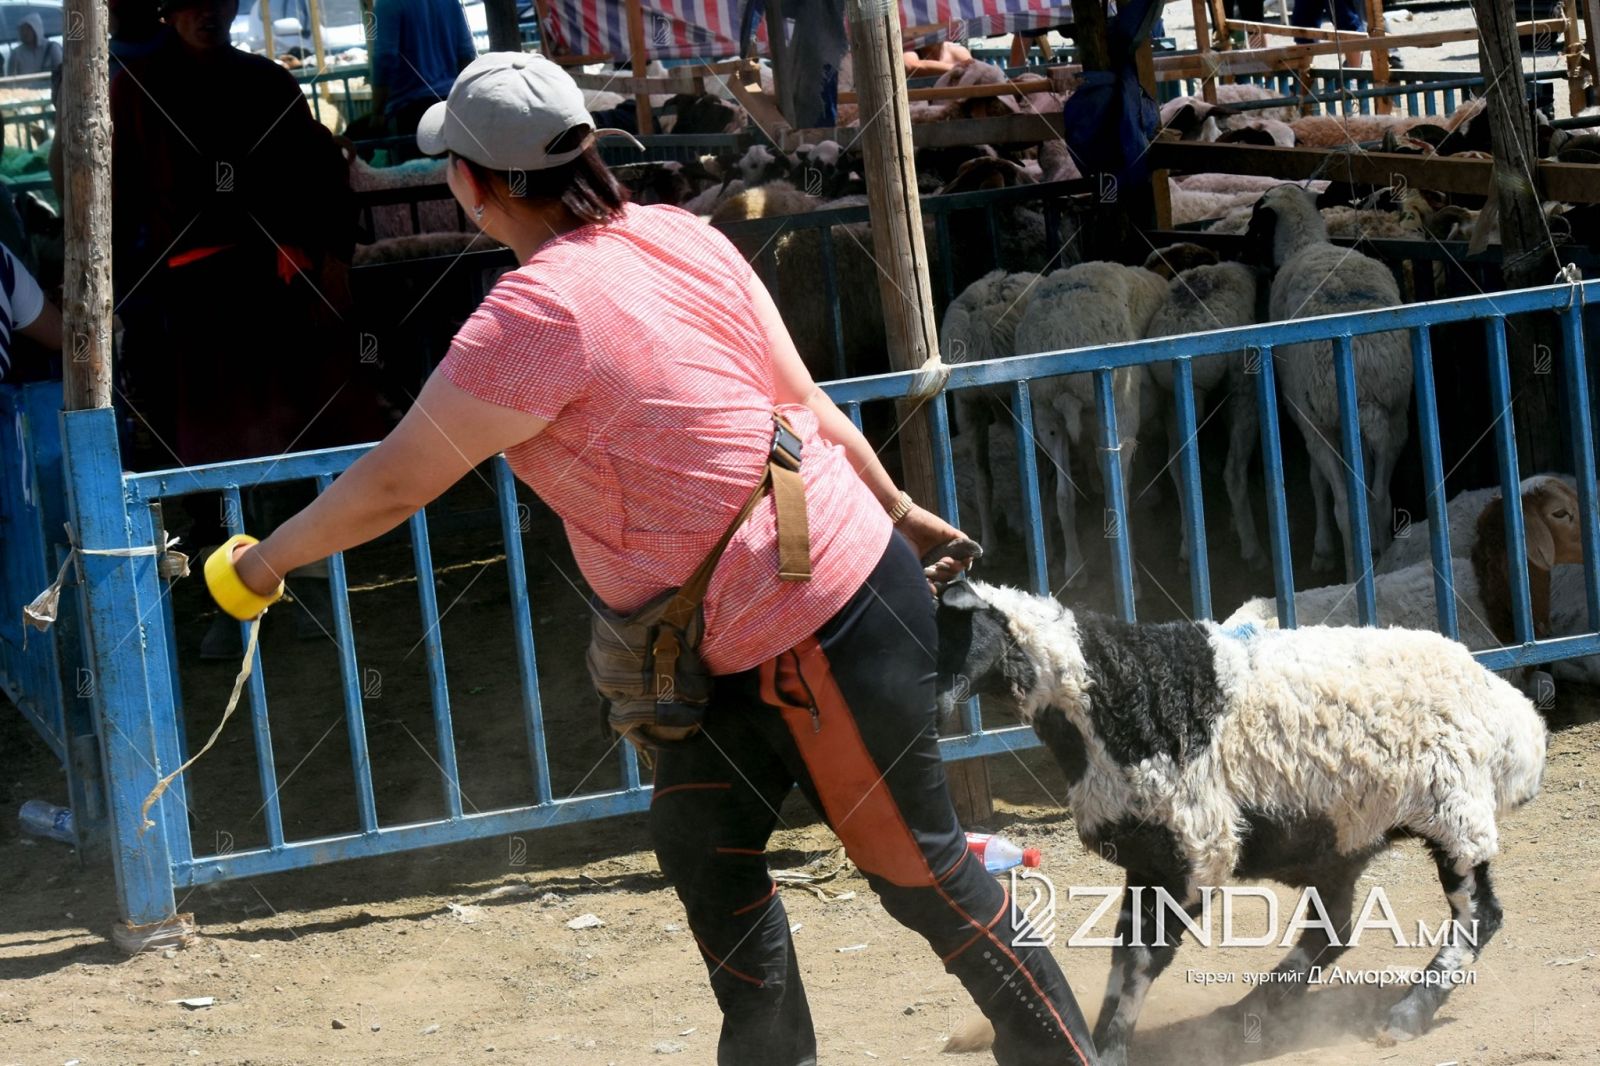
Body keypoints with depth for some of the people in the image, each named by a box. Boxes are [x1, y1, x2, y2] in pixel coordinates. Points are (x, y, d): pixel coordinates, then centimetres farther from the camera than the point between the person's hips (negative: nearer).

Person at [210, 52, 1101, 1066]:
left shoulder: (537, 313, -22)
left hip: (823, 630, -9)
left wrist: (262, 564, 1)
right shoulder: (677, 235, 1)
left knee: (918, 867, 5)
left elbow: (393, 486, -14)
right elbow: (806, 400, 9)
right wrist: (896, 508, 23)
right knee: (702, 841, 17)